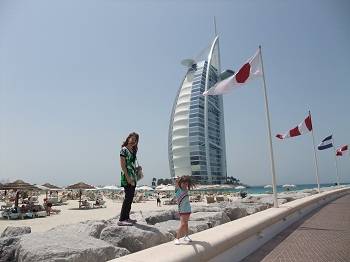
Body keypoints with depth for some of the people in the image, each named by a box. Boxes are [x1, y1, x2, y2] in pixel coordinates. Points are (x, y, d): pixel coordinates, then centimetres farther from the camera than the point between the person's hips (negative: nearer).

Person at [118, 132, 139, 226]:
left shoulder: (133, 151, 16)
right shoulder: (124, 149, -8)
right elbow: (123, 165, -14)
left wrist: (134, 177, 12)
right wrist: (128, 177, -19)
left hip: (133, 177, 8)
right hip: (127, 176, -8)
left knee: (130, 197, 11)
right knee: (128, 197, -10)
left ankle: (127, 217, 21)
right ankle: (122, 219, -5)